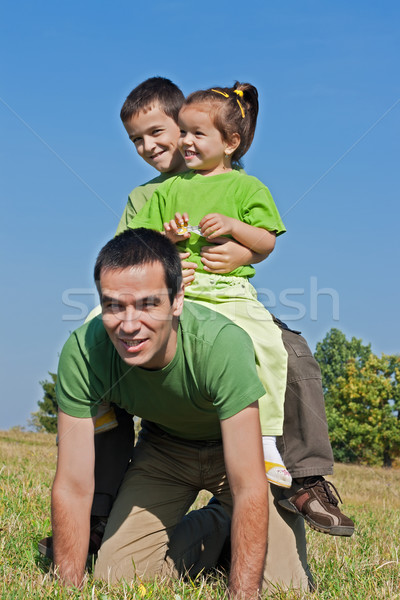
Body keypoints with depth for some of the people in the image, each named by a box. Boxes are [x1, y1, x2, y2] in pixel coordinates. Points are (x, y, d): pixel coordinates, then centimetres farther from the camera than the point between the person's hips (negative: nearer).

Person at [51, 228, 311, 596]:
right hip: (163, 445, 3)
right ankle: (214, 526, 20)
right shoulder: (82, 353, -30)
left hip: (241, 445, -3)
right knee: (116, 578, -5)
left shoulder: (223, 345, -40)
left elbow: (249, 487, -37)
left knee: (282, 587, -15)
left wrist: (242, 593, -39)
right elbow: (73, 487, -23)